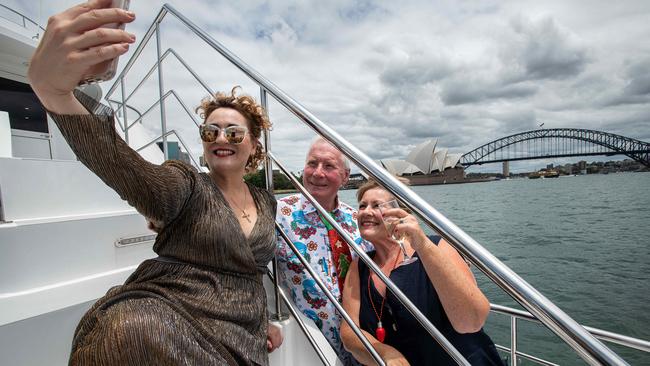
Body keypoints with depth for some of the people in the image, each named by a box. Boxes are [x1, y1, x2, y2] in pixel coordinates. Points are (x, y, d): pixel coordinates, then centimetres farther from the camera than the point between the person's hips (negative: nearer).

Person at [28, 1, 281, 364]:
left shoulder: (267, 202, 7)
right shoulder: (187, 185, -7)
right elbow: (128, 170, -28)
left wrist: (265, 320, 23)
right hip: (159, 318, -2)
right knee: (127, 329, -28)